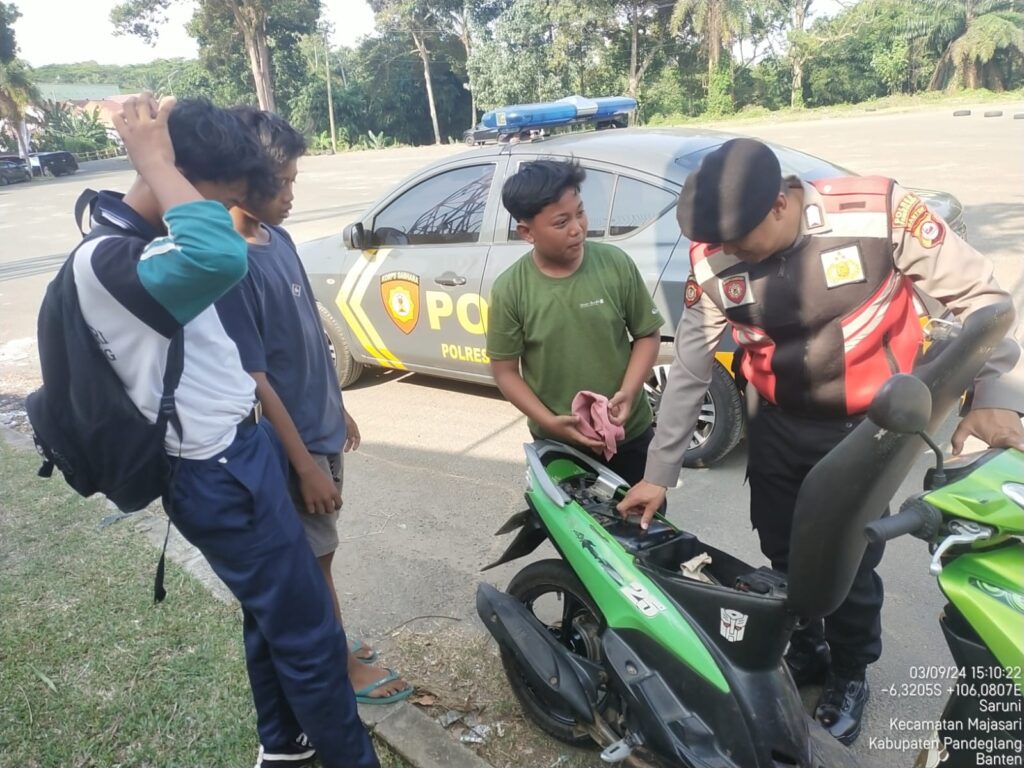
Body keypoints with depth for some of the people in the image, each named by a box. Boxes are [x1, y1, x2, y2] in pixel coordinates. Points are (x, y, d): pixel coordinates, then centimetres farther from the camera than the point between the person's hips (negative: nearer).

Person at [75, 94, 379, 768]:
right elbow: (223, 260, -45)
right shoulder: (104, 261, -24)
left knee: (273, 617, 24)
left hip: (243, 450, 10)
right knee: (309, 636, 2)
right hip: (223, 475, -10)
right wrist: (153, 158, -32)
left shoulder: (146, 241, 7)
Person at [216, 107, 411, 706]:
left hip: (320, 425, 8)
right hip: (291, 440, -8)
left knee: (316, 551, 22)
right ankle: (343, 667, 28)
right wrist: (305, 463, -19)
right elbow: (252, 377, -23)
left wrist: (338, 409, 17)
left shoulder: (278, 238, 4)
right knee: (315, 558, 9)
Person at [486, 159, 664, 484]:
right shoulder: (509, 289, -14)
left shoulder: (616, 264, -12)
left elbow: (647, 335, -1)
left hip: (629, 434, 1)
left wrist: (628, 392, -16)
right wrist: (549, 422, -17)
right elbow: (504, 370, -6)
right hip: (556, 444, 0)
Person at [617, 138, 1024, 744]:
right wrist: (659, 472, -7)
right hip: (777, 426, 3)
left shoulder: (880, 211, -23)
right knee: (784, 556, 15)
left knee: (850, 564, 6)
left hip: (867, 427, -3)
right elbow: (688, 370, -9)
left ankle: (850, 676, 36)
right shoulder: (713, 259, -15)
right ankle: (805, 650, 45)